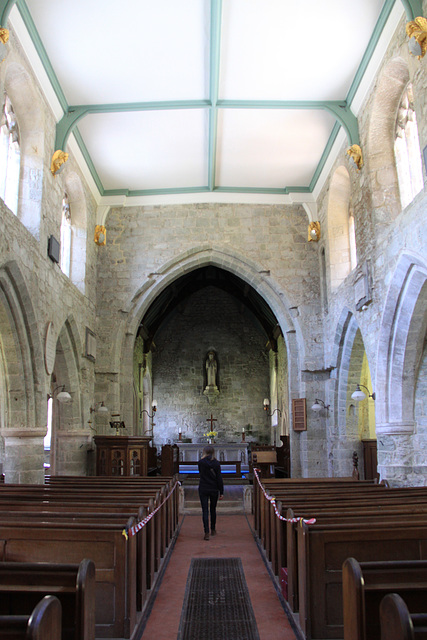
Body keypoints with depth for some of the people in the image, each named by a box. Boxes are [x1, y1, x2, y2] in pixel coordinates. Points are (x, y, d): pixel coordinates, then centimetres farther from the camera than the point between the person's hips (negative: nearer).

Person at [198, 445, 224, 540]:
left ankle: (206, 532, -11)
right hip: (214, 489, 1)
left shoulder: (201, 462, -7)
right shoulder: (216, 463, -6)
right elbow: (219, 478, -6)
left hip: (203, 489, -1)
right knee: (213, 509, 18)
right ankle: (213, 530, 30)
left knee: (205, 511, -1)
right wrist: (221, 492, -1)